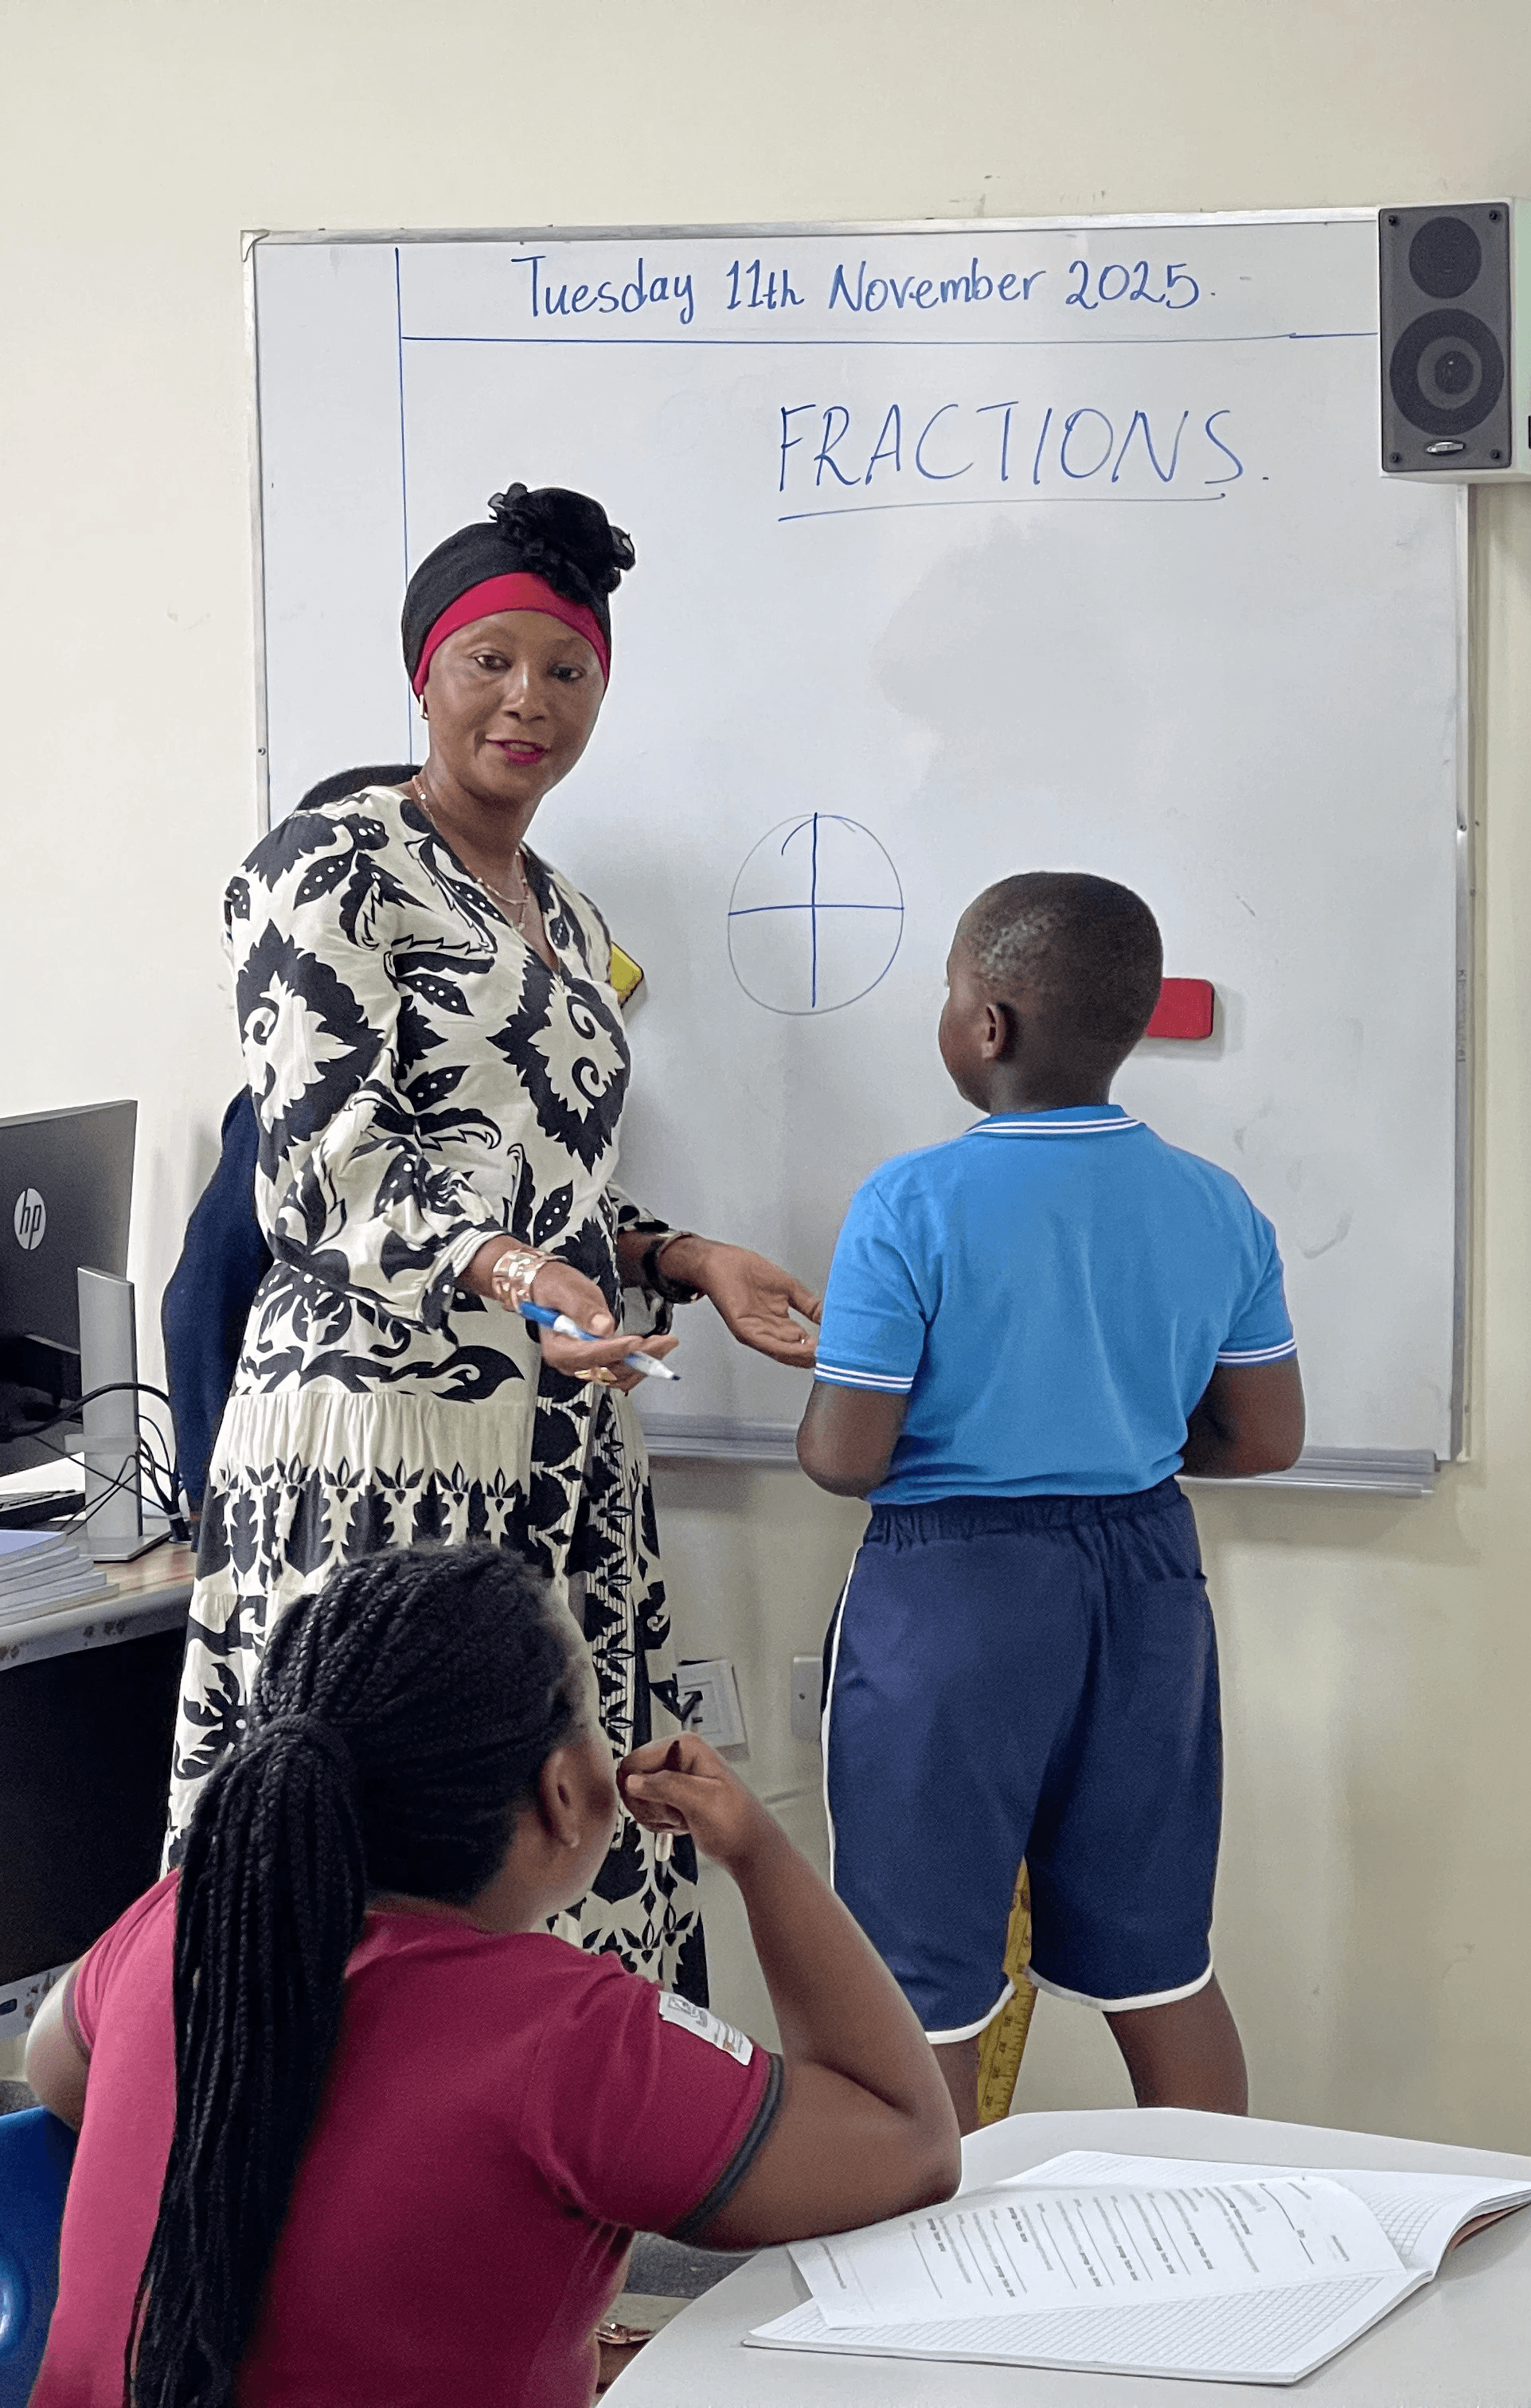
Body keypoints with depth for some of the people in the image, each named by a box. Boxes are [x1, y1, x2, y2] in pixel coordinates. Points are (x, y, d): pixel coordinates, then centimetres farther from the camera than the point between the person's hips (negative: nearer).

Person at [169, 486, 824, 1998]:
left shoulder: (566, 921, 20)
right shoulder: (330, 869, -4)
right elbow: (331, 1162, -13)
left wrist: (691, 1265, 8)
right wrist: (504, 1269, -29)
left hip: (560, 1448, 7)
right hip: (377, 1433, -7)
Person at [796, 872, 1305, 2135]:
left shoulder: (912, 1206, -16)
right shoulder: (1218, 1210, -1)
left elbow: (843, 1459, -16)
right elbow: (1264, 1440, 6)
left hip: (950, 1590, -5)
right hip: (1146, 1579, 5)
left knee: (925, 1987, 7)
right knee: (1162, 1966, 16)